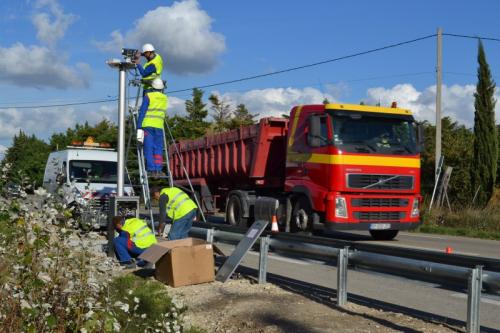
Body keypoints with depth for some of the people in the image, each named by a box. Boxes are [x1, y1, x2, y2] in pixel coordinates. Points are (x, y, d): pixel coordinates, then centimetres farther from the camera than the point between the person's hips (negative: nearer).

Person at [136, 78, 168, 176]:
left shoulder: (148, 96, 1)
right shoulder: (165, 98, 14)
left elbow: (142, 112, -6)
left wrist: (139, 127, -6)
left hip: (147, 125, -3)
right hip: (159, 126, 3)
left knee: (149, 148, -1)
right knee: (158, 149, 6)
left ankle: (152, 169, -6)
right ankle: (158, 169, -4)